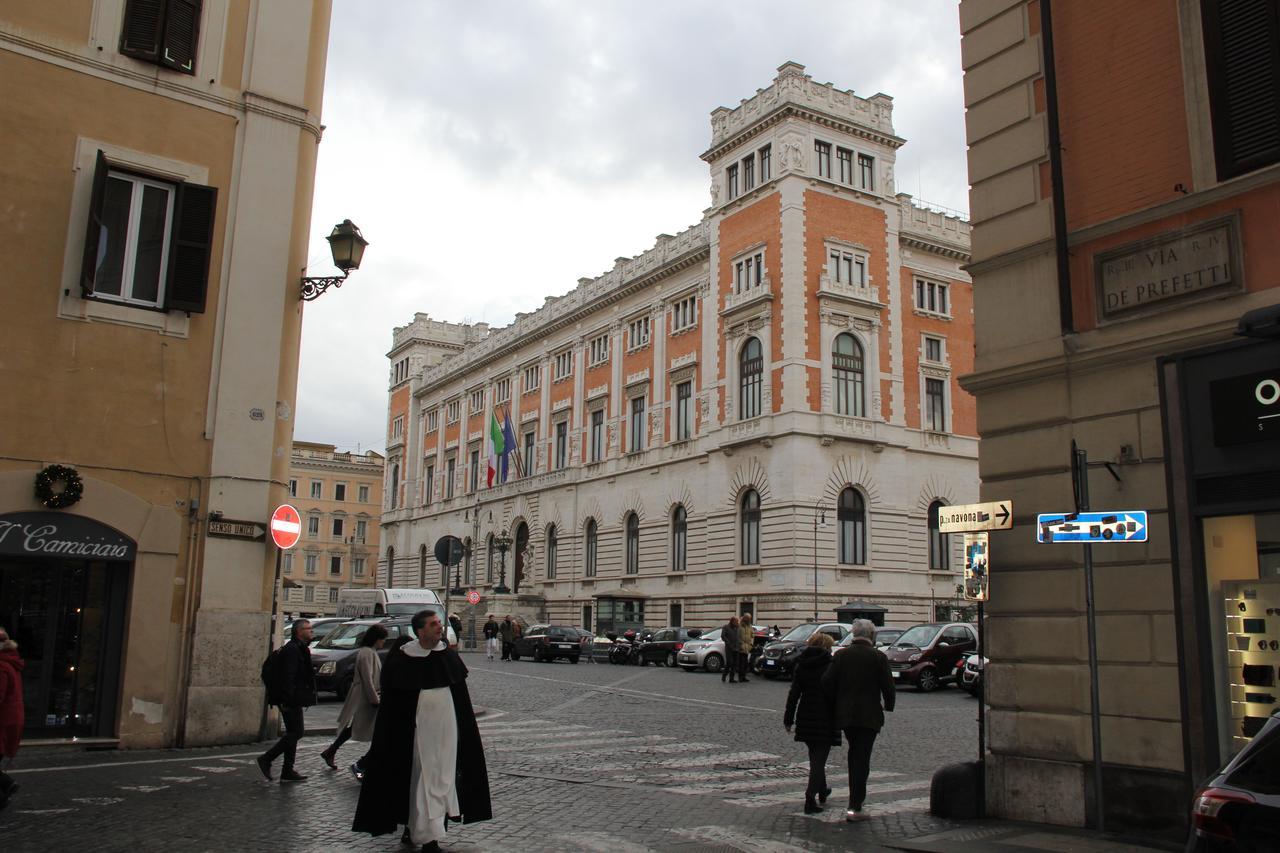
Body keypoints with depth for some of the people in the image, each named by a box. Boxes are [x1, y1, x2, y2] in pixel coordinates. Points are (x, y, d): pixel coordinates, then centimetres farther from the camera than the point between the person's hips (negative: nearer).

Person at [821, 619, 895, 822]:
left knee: (854, 754, 22)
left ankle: (856, 796, 29)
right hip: (869, 715, -3)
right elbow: (887, 685, -8)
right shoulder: (878, 657, -7)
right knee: (862, 759, -1)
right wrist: (888, 706, 10)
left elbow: (827, 681, -5)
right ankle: (855, 807, -5)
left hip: (845, 714, 3)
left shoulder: (841, 655, 0)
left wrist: (834, 707, 8)